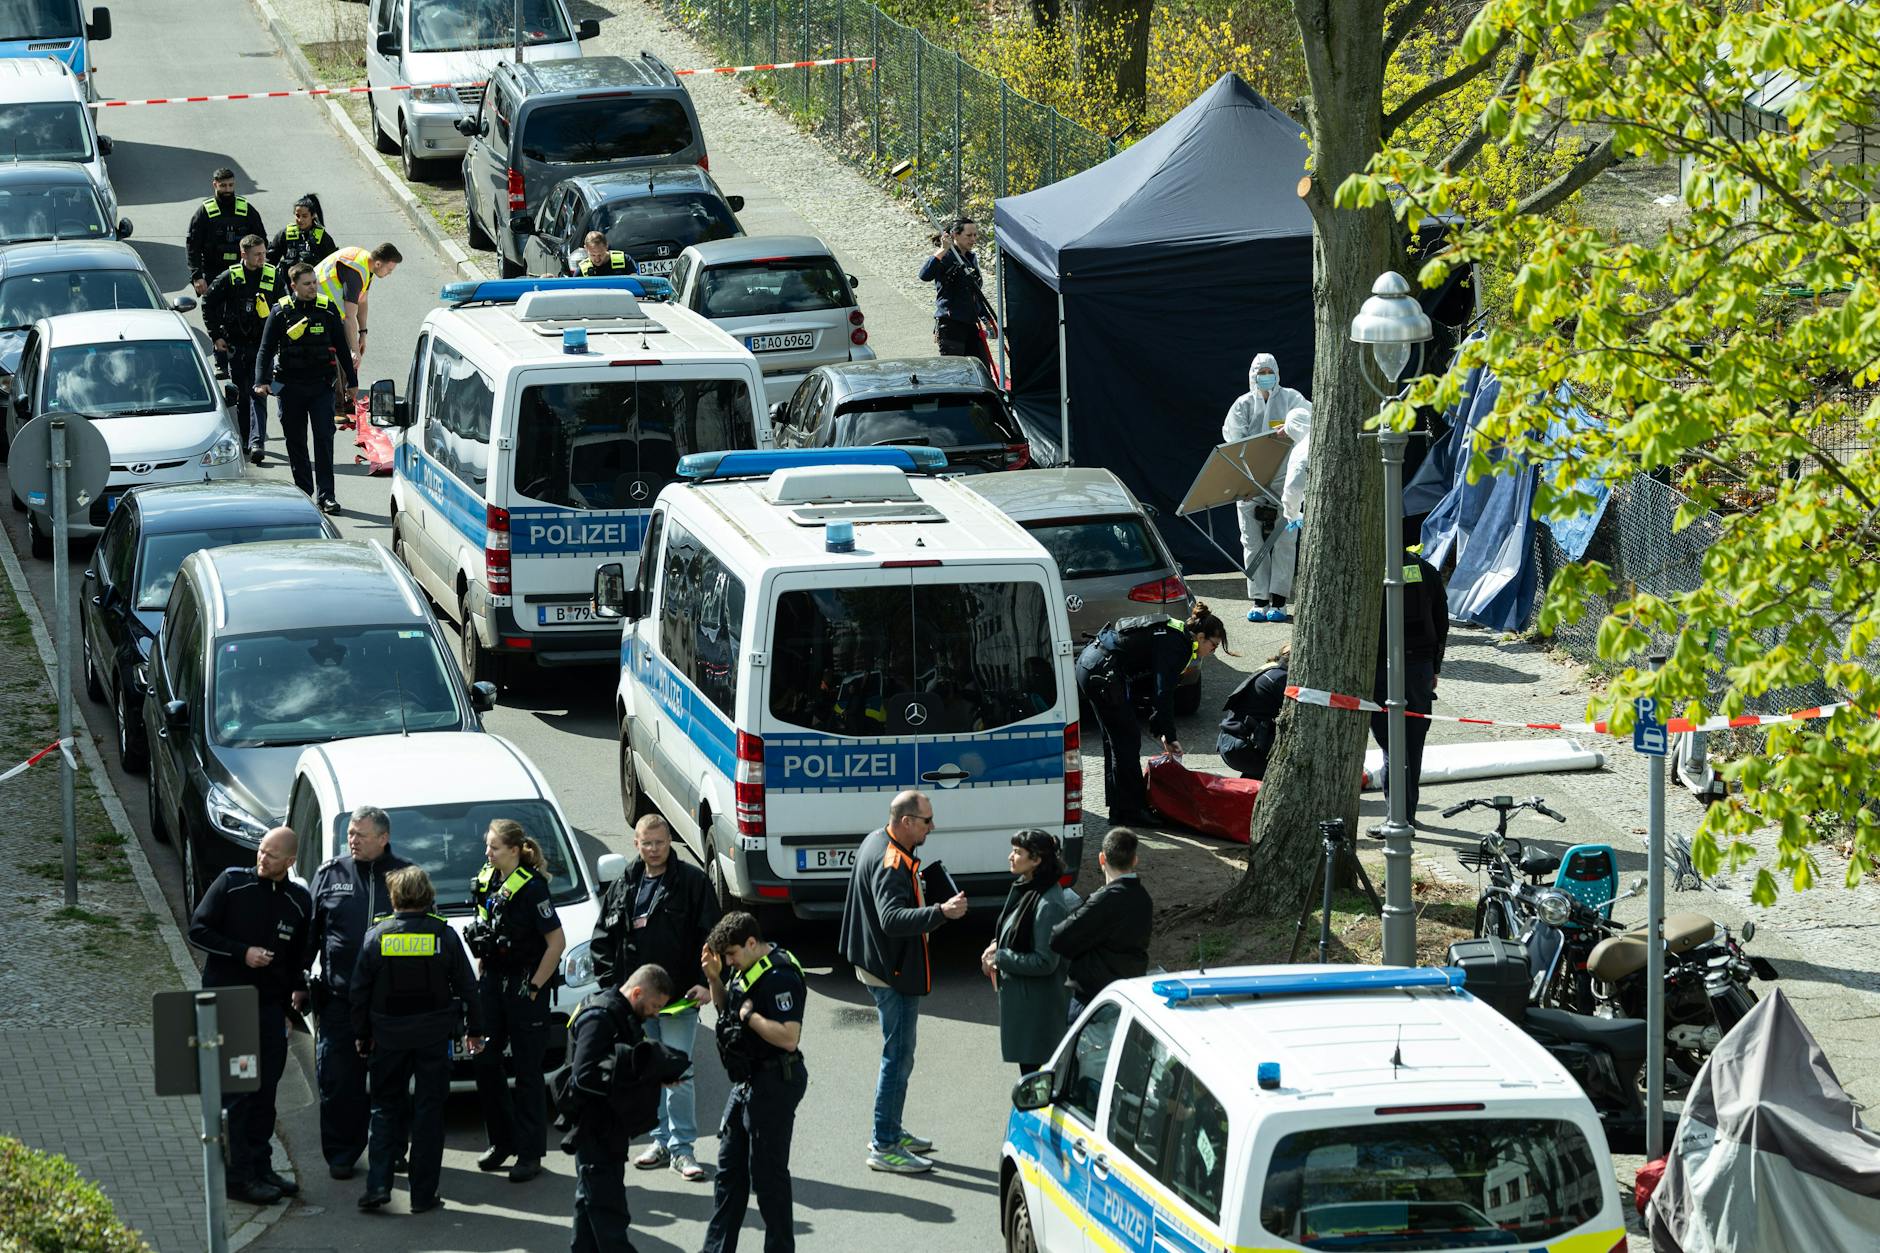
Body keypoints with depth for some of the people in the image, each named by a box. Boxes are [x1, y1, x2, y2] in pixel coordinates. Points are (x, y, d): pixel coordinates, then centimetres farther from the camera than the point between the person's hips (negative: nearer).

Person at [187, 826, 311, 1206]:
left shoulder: (299, 901, 6)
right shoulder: (231, 883, -5)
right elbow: (198, 930, -4)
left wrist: (297, 992, 7)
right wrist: (242, 953, -14)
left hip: (270, 1004, 5)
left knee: (265, 1090, 9)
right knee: (235, 1090, -8)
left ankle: (260, 1168, 18)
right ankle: (238, 1176, -8)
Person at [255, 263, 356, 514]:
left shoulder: (327, 310, 4)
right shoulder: (281, 312, 0)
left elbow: (342, 349, 11)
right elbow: (266, 350, 0)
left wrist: (351, 382, 13)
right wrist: (262, 381, -13)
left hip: (321, 385, 0)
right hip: (290, 387, 0)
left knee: (324, 438, -6)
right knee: (295, 440, 7)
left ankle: (325, 495, -4)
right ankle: (303, 490, 19)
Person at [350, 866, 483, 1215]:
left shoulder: (376, 935, -3)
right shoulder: (444, 934, -4)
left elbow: (359, 991, 2)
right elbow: (467, 986, 1)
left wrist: (362, 1035, 13)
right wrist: (474, 1030, 12)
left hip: (389, 1037, 1)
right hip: (434, 1036, -1)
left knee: (386, 1108, 12)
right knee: (429, 1111, 5)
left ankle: (378, 1184, -1)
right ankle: (423, 1195, 4)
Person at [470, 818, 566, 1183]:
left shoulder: (531, 888, -16)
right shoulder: (486, 881, 7)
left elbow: (557, 942, -16)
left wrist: (535, 986, -15)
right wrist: (481, 976, 13)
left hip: (524, 986, -7)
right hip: (492, 983, 7)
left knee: (527, 1070, 0)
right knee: (485, 1063, 7)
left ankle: (530, 1153, 6)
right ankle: (501, 1141, 21)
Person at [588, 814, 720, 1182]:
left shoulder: (692, 883, -3)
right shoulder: (624, 887, 10)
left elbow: (710, 937, -3)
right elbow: (602, 940, 14)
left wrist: (703, 982, -12)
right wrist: (609, 982, 3)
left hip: (679, 998, -5)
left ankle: (682, 1146, 0)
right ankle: (660, 1140, 20)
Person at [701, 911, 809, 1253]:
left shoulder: (780, 977, -22)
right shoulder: (747, 968, 9)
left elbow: (789, 1037, -29)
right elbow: (725, 1009, 23)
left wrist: (749, 1014, -21)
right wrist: (715, 979, 6)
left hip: (774, 1083, -10)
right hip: (747, 1082, 10)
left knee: (767, 1173, -2)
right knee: (729, 1167, 16)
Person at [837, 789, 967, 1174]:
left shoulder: (876, 842, 9)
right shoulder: (891, 864, -25)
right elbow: (893, 919, -38)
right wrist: (940, 913, -43)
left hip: (880, 965, 11)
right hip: (893, 974, -11)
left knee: (898, 1054, 21)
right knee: (898, 1058, -6)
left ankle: (890, 1132, 31)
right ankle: (884, 1148, -3)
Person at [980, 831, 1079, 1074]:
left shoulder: (1049, 905, -23)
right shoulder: (1024, 890, 6)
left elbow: (1045, 962, -22)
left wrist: (1000, 958, -15)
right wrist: (997, 946, 2)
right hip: (1019, 998, 10)